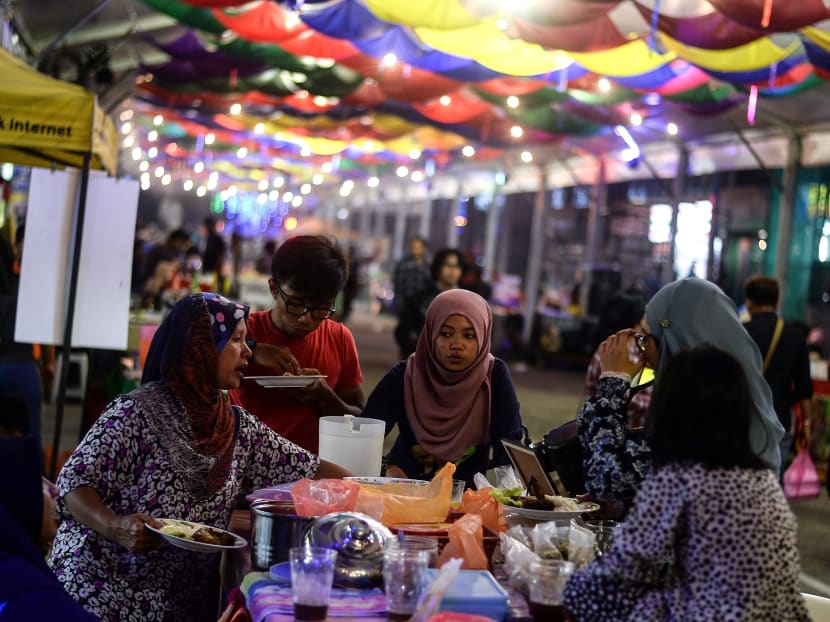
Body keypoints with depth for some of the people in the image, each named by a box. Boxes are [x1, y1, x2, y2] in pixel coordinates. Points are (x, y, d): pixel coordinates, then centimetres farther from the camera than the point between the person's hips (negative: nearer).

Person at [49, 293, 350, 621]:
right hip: (104, 589, -6)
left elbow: (307, 468, 10)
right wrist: (116, 528, -30)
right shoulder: (138, 412, -12)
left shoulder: (238, 426, 7)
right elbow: (74, 483, -13)